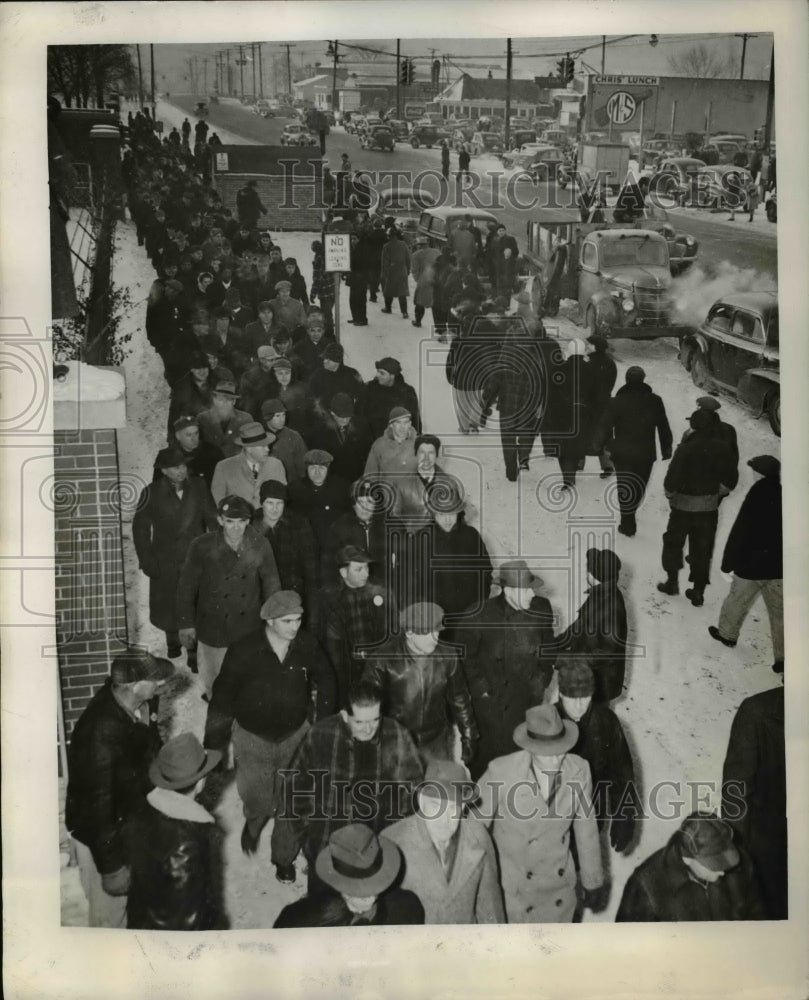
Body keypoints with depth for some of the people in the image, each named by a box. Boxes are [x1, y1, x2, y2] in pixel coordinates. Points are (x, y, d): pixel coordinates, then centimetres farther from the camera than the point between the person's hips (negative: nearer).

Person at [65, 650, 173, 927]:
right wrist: (111, 867, -19)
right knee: (111, 912, 16)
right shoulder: (100, 734, -38)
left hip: (133, 819, 7)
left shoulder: (138, 703, -15)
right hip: (102, 834, -7)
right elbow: (98, 805, -29)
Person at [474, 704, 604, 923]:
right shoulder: (501, 771, -25)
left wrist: (592, 883, 8)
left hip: (560, 888, 3)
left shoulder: (578, 770, -15)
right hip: (512, 890, -3)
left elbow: (586, 829, -1)